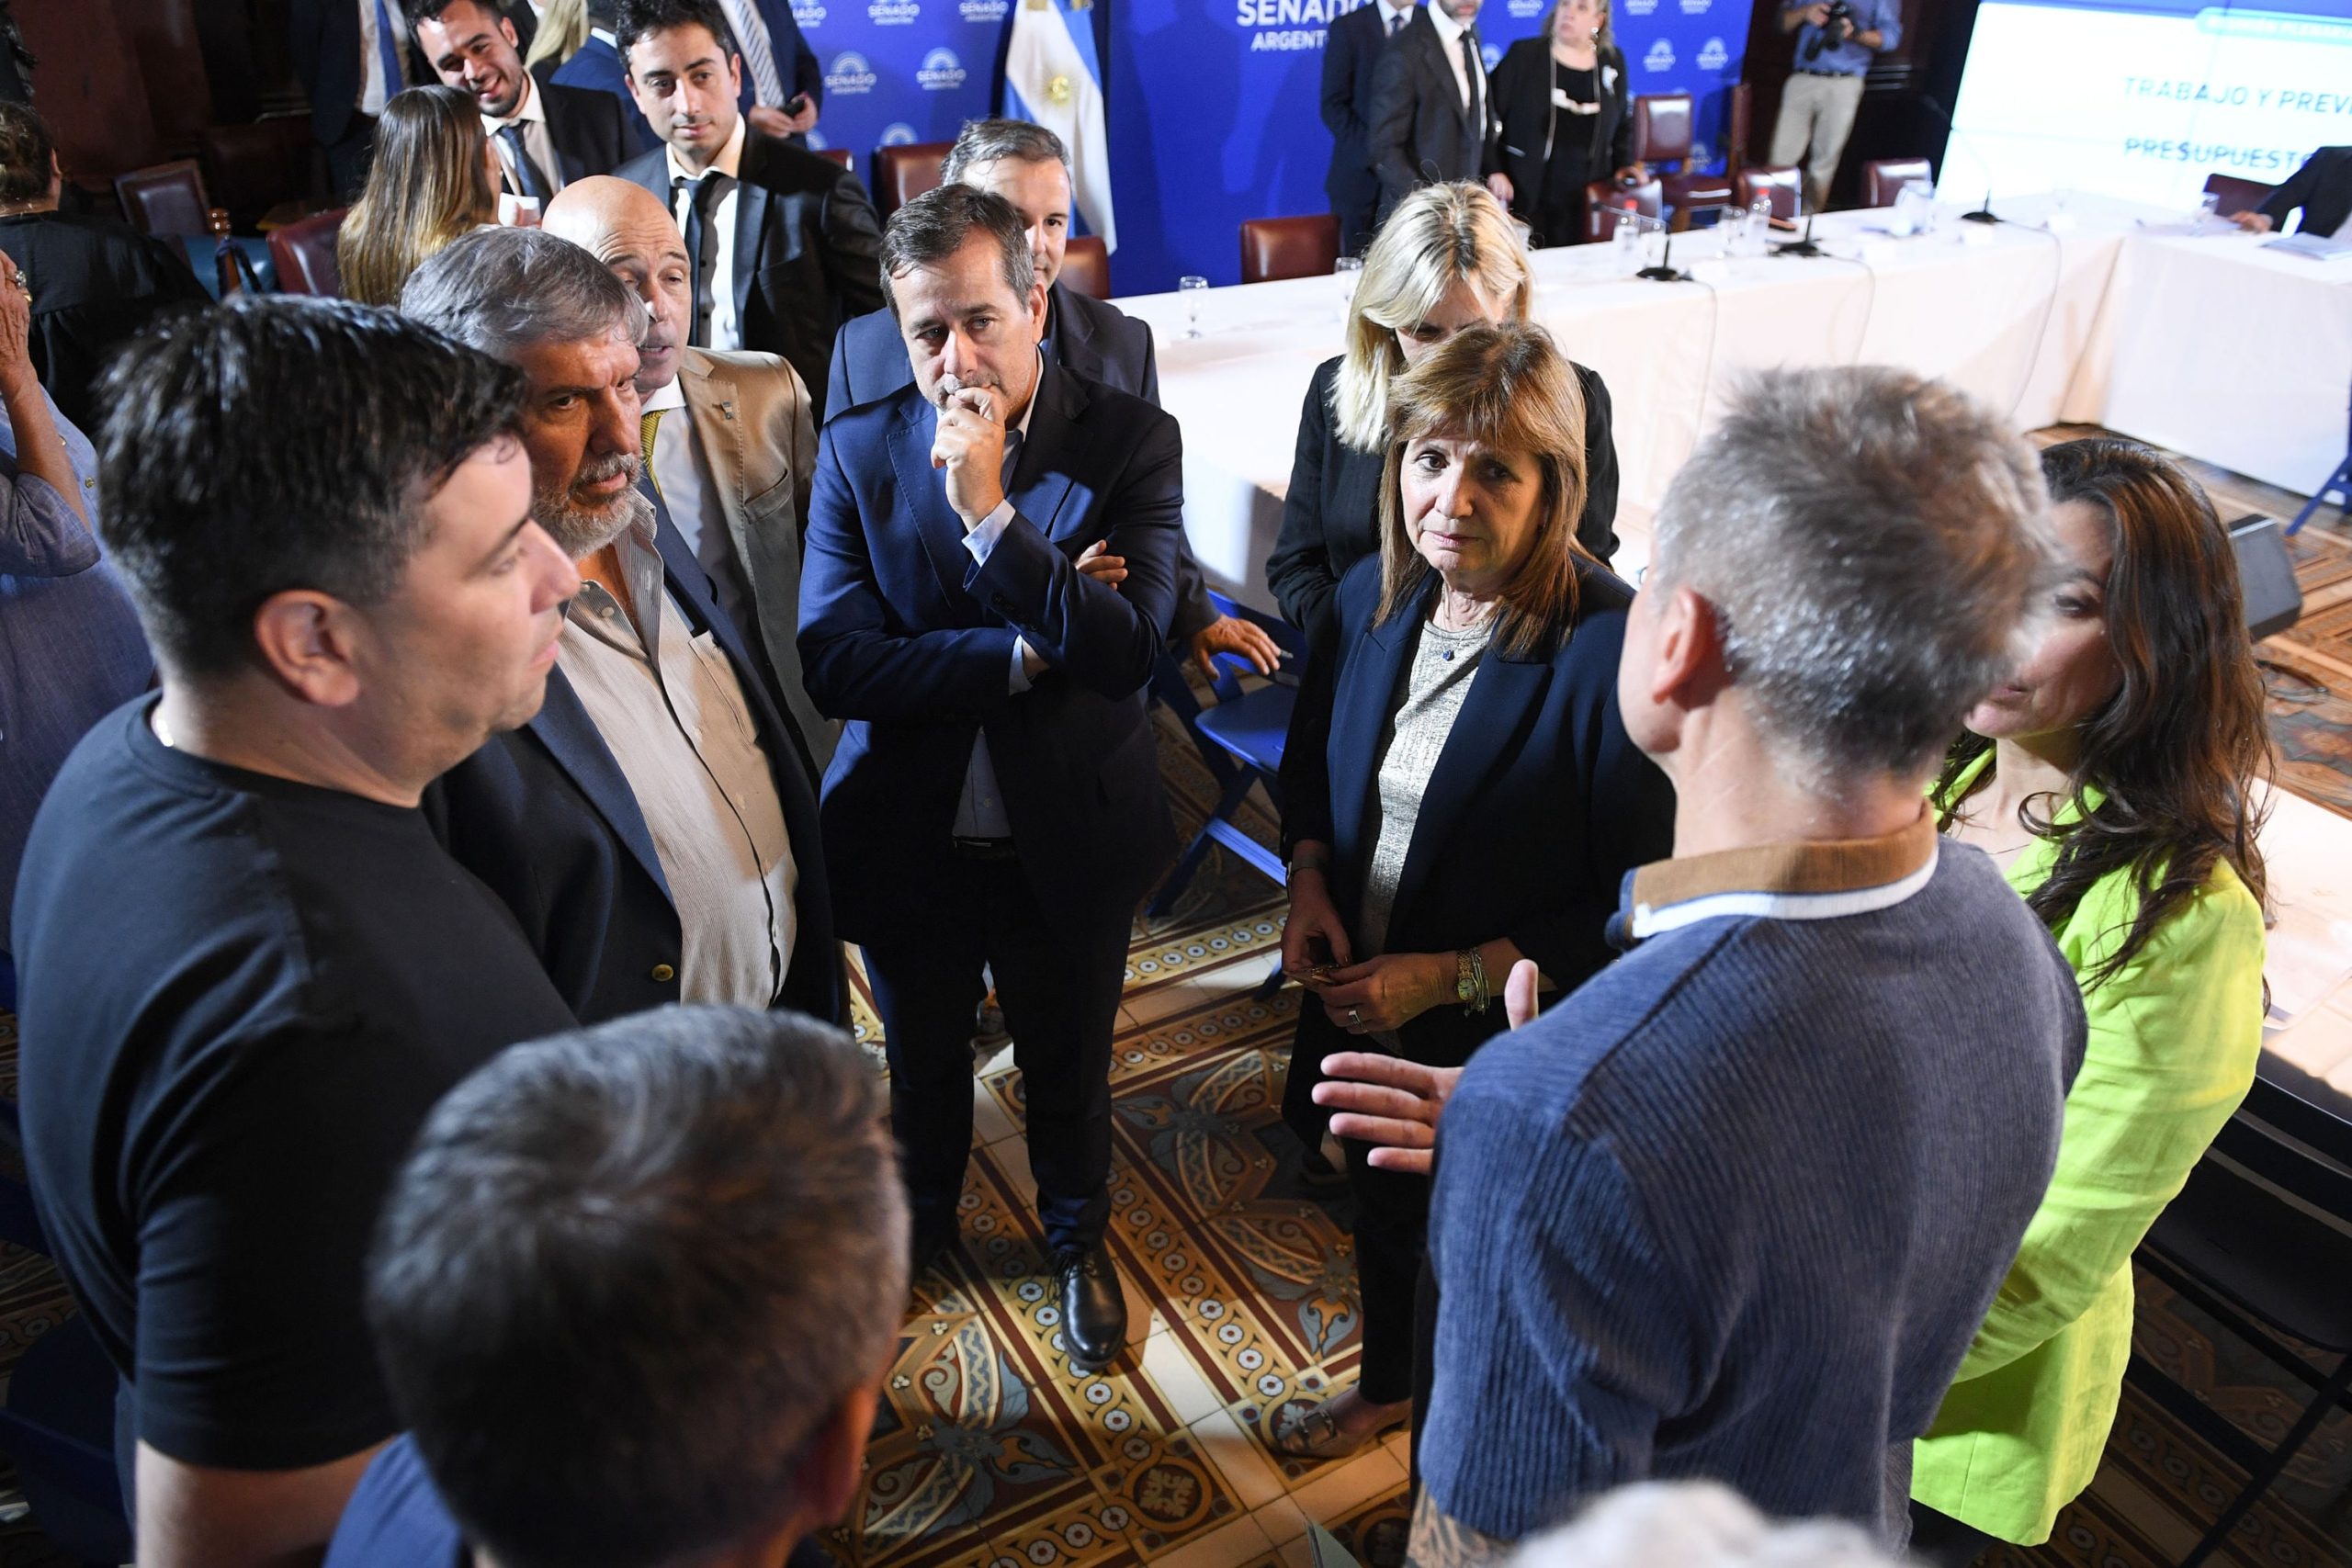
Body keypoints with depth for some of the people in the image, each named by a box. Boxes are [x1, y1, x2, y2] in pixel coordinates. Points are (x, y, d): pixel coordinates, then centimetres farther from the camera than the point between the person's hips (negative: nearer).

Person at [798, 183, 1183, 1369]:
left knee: (1068, 1067, 21)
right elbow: (834, 662, -18)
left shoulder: (1129, 443, -14)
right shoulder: (857, 452, -10)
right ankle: (923, 1219, 55)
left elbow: (1127, 651, -25)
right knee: (921, 1060, 25)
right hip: (909, 836, 2)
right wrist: (1024, 653, -24)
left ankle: (1077, 1238, 50)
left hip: (1068, 837, -1)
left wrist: (990, 515, -31)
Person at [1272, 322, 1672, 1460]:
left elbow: (1639, 907, -23)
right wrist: (1307, 881, -8)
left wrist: (1456, 975, -24)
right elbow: (1313, 751, 9)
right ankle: (1386, 1384, 61)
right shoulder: (1374, 595, -8)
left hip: (1504, 1046, -6)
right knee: (1380, 1204, 30)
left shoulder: (1613, 648, -28)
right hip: (1361, 1008, 6)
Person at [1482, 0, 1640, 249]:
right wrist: (1493, 172, -11)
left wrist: (1625, 164, 9)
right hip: (1525, 199, -3)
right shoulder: (1524, 54, -2)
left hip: (1586, 202, 3)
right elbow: (1488, 115, -3)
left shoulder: (1613, 61, 10)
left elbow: (1623, 124, 22)